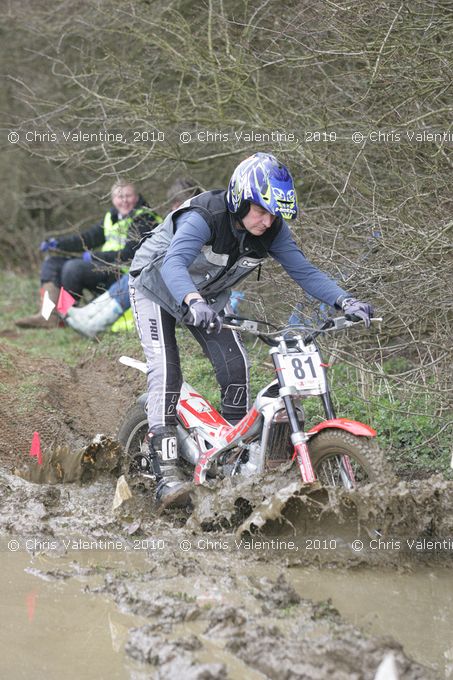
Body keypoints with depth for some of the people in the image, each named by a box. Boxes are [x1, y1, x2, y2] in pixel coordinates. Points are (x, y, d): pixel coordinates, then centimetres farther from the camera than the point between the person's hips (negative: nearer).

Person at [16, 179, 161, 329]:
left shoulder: (145, 220, -10)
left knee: (73, 267, -29)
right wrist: (58, 243, 5)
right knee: (52, 262, 1)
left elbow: (128, 254, -19)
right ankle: (48, 315, -17)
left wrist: (95, 256, -19)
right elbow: (89, 238, 17)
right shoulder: (111, 216, 16)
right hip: (105, 265, 9)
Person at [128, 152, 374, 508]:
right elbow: (173, 263, -51)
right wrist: (193, 302, -71)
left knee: (235, 364, -10)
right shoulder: (204, 217, -36)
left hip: (207, 296, 6)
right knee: (166, 369, -20)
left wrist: (345, 300, -32)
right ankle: (166, 469, -26)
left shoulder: (273, 230, -17)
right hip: (156, 285, -6)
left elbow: (304, 271, -16)